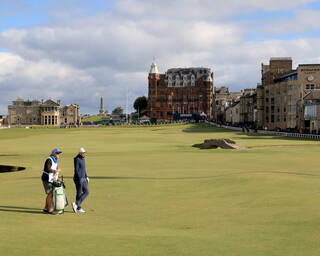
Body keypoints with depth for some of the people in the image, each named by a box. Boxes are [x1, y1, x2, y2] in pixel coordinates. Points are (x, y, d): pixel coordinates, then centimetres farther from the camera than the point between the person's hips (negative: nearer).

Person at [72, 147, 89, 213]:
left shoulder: (82, 159, 13)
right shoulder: (77, 159, -15)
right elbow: (76, 170, -20)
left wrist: (86, 177, 17)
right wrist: (80, 179, -23)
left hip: (83, 178, 9)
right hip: (78, 178, -9)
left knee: (86, 192, 6)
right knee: (79, 193, -2)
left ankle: (76, 204, 8)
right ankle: (78, 208, 8)